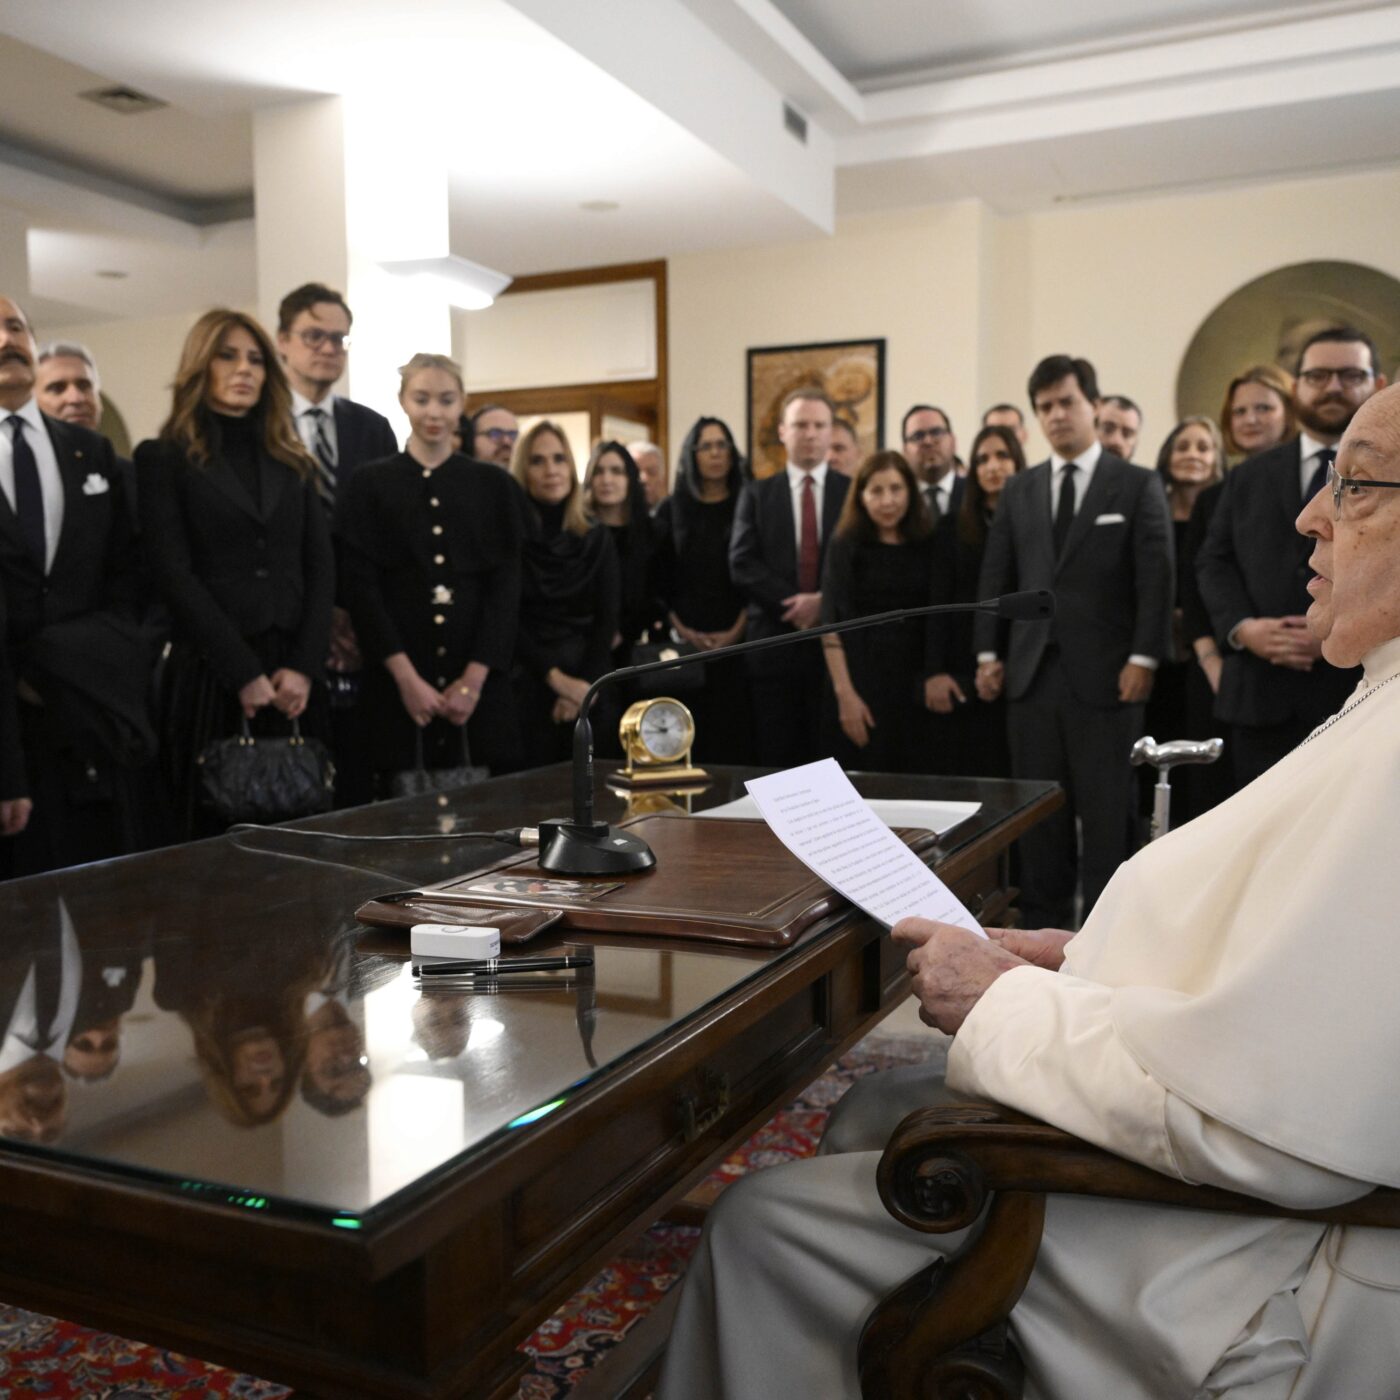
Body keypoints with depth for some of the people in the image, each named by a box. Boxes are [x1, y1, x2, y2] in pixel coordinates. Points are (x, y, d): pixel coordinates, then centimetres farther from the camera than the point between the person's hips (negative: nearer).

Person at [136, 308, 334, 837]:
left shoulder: (292, 460, 15)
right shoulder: (162, 458, 2)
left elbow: (321, 566, 8)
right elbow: (174, 574, -7)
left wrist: (303, 665, -6)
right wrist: (243, 672, -13)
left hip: (292, 675, 4)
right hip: (209, 673, -4)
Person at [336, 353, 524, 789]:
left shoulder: (493, 486, 9)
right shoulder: (369, 484, 5)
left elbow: (506, 587, 4)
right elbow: (360, 587, -1)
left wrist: (475, 677, -8)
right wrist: (406, 677, -11)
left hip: (479, 682, 1)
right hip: (399, 685, -1)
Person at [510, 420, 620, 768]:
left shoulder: (597, 538, 9)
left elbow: (608, 620, 3)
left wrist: (583, 684, -9)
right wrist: (555, 677, -14)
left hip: (588, 690, 3)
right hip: (526, 686, -3)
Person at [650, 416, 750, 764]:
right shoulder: (671, 509, 10)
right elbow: (658, 577, 6)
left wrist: (736, 631, -9)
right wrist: (681, 629, -6)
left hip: (736, 640, 0)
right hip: (684, 641, 1)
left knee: (734, 728, -5)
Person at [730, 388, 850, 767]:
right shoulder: (756, 494, 10)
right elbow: (742, 564, -1)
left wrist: (824, 600, -14)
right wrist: (794, 606, -12)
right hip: (774, 645, 1)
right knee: (774, 760, 3)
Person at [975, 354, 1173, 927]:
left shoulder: (1138, 485, 2)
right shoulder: (1018, 490, 13)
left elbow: (1156, 577, -3)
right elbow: (995, 577, 12)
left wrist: (1143, 658, -11)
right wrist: (988, 653, 5)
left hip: (1104, 676, -3)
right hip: (1033, 674, 4)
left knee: (1108, 812, 1)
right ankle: (1045, 924, 18)